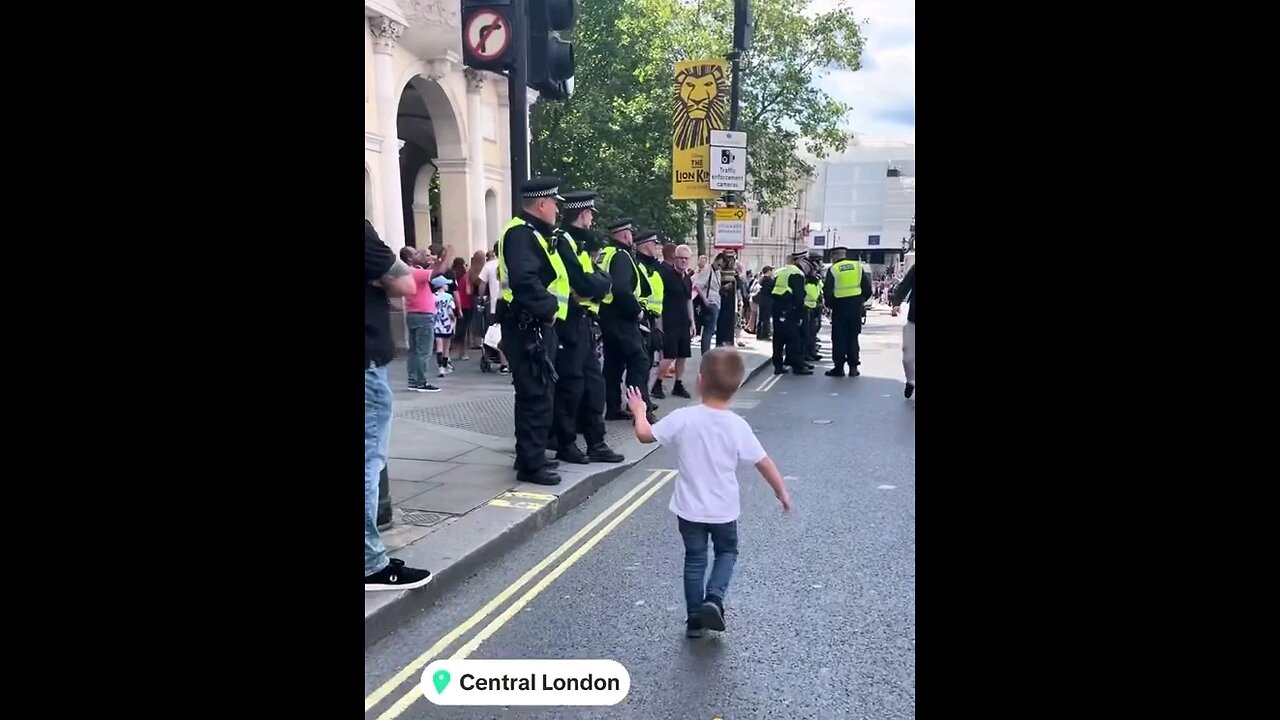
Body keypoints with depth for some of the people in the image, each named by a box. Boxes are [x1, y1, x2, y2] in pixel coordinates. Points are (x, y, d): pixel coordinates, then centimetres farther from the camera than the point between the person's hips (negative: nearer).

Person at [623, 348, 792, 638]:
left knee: (695, 559, 16)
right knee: (727, 552, 23)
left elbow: (644, 434, -6)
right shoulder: (738, 426, -15)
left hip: (689, 508, 0)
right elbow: (764, 463, -9)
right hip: (724, 510, 0)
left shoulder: (683, 418, -16)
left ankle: (694, 619, 21)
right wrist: (782, 492, 5)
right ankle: (714, 599, 2)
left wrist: (639, 410, 13)